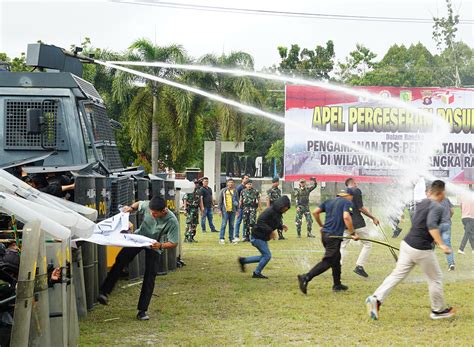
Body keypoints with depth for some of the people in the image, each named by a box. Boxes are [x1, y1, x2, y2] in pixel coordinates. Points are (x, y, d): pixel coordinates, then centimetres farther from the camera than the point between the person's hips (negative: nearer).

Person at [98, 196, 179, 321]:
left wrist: (161, 246, -41)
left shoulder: (172, 221, -31)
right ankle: (104, 292, -8)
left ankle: (142, 310, 0)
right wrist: (131, 207, -16)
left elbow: (174, 243, -23)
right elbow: (139, 204, 4)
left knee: (149, 277, -7)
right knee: (120, 260, -13)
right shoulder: (147, 206, -23)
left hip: (154, 246, -2)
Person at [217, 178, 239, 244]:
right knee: (224, 224, -5)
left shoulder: (235, 191, 10)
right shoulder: (223, 191, 2)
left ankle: (231, 238, 12)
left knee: (232, 225, 6)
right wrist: (219, 210, -3)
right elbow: (220, 201, 3)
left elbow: (237, 201, 15)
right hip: (225, 210, -3)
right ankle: (221, 238, -2)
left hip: (233, 210, 3)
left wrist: (237, 210, 10)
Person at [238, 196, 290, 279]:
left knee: (265, 256, 14)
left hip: (263, 238, 10)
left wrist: (282, 227, 0)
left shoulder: (278, 213, 6)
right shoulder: (270, 211, -23)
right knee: (267, 255, -7)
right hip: (257, 237, -10)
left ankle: (243, 260, 23)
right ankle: (257, 273, 11)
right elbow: (260, 221, -30)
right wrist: (270, 231, -33)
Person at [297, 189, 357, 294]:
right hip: (334, 236, -8)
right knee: (327, 261, -8)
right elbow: (346, 217, -19)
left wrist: (321, 225, 22)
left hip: (325, 234, 8)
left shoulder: (329, 201, 16)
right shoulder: (347, 202, -3)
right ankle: (306, 278, -21)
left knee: (336, 258, 21)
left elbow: (315, 212, 10)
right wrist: (352, 233, -15)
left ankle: (337, 284, 28)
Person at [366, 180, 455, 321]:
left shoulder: (422, 203, 10)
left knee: (397, 274, 8)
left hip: (407, 244, 7)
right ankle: (438, 310, 22)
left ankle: (376, 299, -7)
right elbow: (431, 225, -32)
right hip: (422, 249, -7)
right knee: (436, 279, 11)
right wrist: (441, 244, -39)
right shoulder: (437, 208, -14)